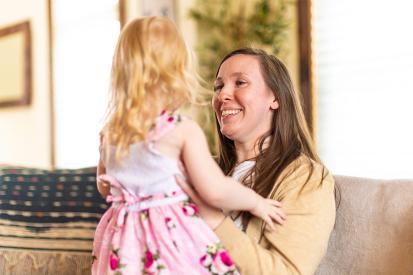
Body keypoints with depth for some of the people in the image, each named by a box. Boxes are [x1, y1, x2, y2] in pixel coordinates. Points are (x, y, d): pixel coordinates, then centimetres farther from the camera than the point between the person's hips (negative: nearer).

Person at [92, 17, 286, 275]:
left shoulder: (109, 132, 7)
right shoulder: (183, 130, -12)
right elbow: (216, 191, -13)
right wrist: (256, 202, 4)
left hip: (123, 246, 6)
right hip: (174, 236, -6)